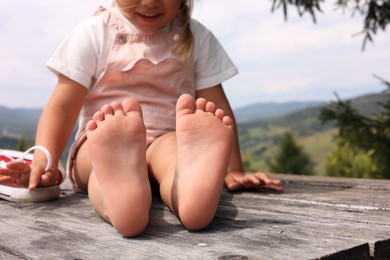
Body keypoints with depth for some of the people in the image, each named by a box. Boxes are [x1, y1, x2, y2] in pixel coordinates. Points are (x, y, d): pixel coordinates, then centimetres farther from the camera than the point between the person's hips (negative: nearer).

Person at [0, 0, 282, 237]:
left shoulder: (196, 38, 5)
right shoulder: (93, 34, 1)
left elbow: (217, 108, 4)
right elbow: (62, 107, -3)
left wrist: (233, 170, -2)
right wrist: (44, 161, -19)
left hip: (167, 140, 1)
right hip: (99, 145, 0)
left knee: (171, 147, -34)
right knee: (114, 149, -36)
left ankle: (194, 188, -69)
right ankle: (118, 191, -70)